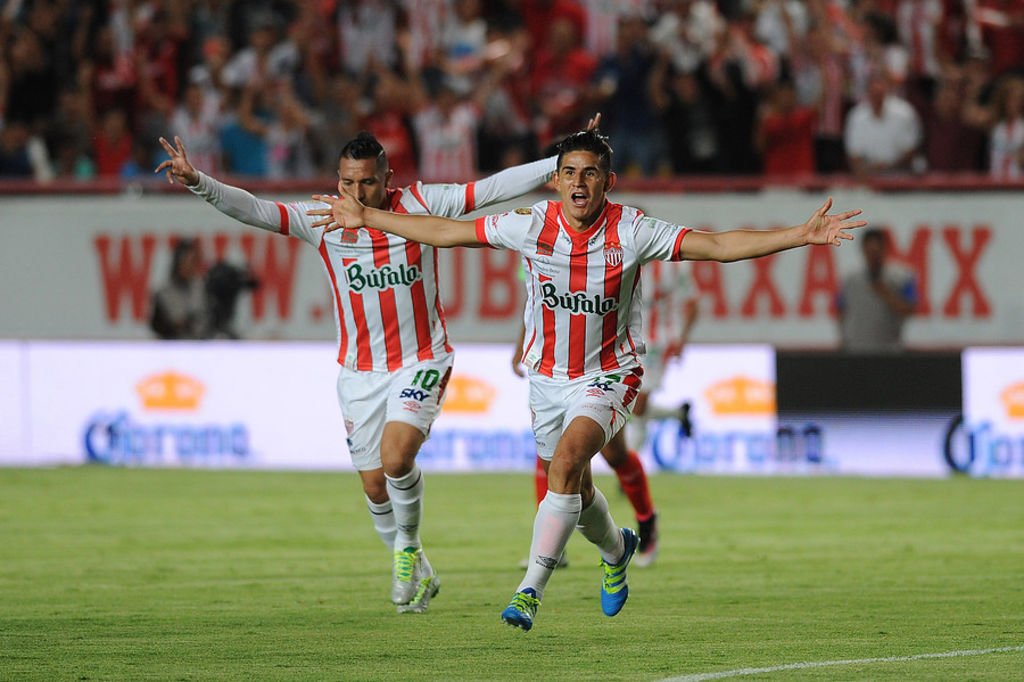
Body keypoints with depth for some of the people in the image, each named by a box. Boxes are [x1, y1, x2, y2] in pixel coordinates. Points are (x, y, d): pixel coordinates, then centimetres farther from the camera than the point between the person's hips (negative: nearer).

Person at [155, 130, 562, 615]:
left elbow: (492, 189, -9)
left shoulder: (419, 206, -9)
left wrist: (558, 165, -14)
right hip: (360, 371, 2)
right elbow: (253, 210, -17)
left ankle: (410, 545, 6)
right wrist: (198, 183, -33)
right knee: (375, 486, 5)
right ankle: (415, 572, 31)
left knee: (396, 457, -23)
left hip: (422, 362, -2)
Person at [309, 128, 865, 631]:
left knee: (566, 462, -28)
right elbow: (445, 232, -4)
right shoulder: (532, 225, -13)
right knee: (574, 486, 17)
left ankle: (530, 590, -26)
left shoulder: (631, 232, -17)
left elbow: (719, 246, -18)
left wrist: (801, 235, -27)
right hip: (547, 376, 4)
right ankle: (615, 549, 52)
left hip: (608, 377, -4)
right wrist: (365, 217, -4)